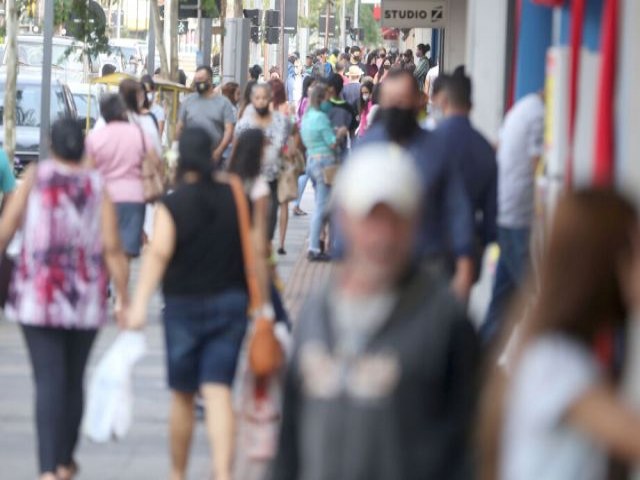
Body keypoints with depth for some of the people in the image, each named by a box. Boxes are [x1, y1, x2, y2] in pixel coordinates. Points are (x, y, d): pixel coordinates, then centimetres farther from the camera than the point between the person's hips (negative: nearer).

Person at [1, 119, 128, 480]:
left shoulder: (36, 177, -3)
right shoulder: (98, 186, -2)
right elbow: (112, 249, -7)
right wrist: (124, 300, -2)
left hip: (38, 297, -2)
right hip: (86, 300, 2)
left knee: (48, 379, -5)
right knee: (74, 379, 18)